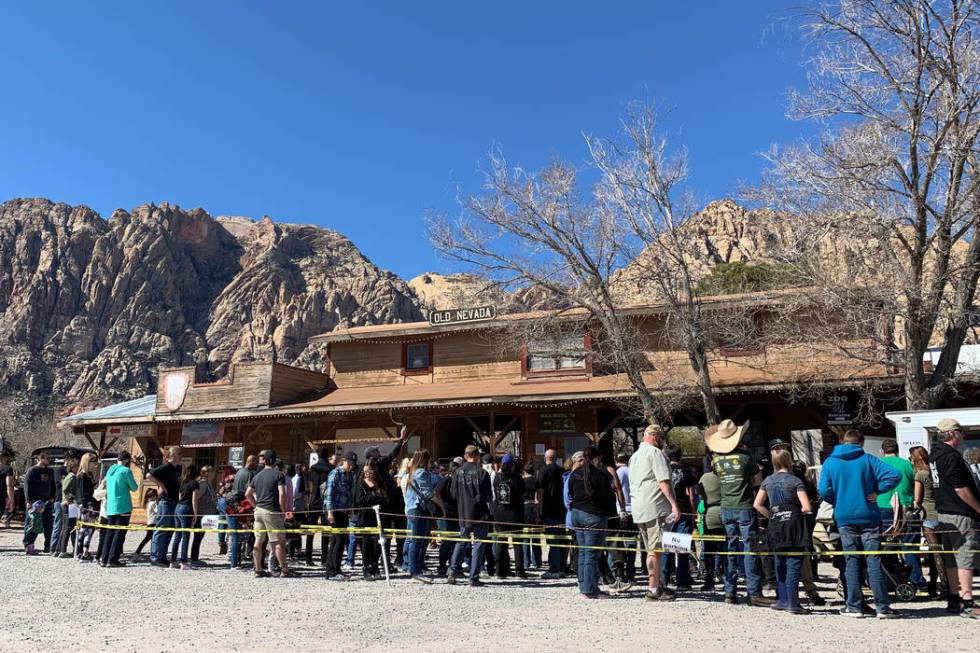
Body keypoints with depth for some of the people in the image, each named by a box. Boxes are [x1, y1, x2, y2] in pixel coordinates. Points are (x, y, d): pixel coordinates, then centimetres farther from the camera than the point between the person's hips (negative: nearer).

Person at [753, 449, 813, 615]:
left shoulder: (768, 481, 7)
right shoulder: (795, 481, -6)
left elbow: (757, 504, 5)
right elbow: (807, 508, -13)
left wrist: (770, 516, 11)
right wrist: (797, 512, 6)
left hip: (775, 525, 4)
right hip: (793, 526, -4)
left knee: (780, 565, 15)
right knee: (793, 565, -1)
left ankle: (782, 600, 18)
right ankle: (793, 603, -2)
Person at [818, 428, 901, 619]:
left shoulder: (830, 462, 2)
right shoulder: (867, 459, 1)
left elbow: (824, 491, -8)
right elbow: (894, 475, -11)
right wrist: (877, 491, -2)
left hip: (845, 519, 1)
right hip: (869, 517, 0)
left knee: (851, 562, 6)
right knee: (874, 561, 2)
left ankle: (854, 606, 8)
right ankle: (882, 606, 2)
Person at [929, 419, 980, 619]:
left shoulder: (934, 454, 13)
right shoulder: (951, 456, -16)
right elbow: (960, 489, -18)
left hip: (943, 512, 9)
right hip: (960, 514, -9)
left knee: (951, 560, 13)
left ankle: (954, 600, 19)